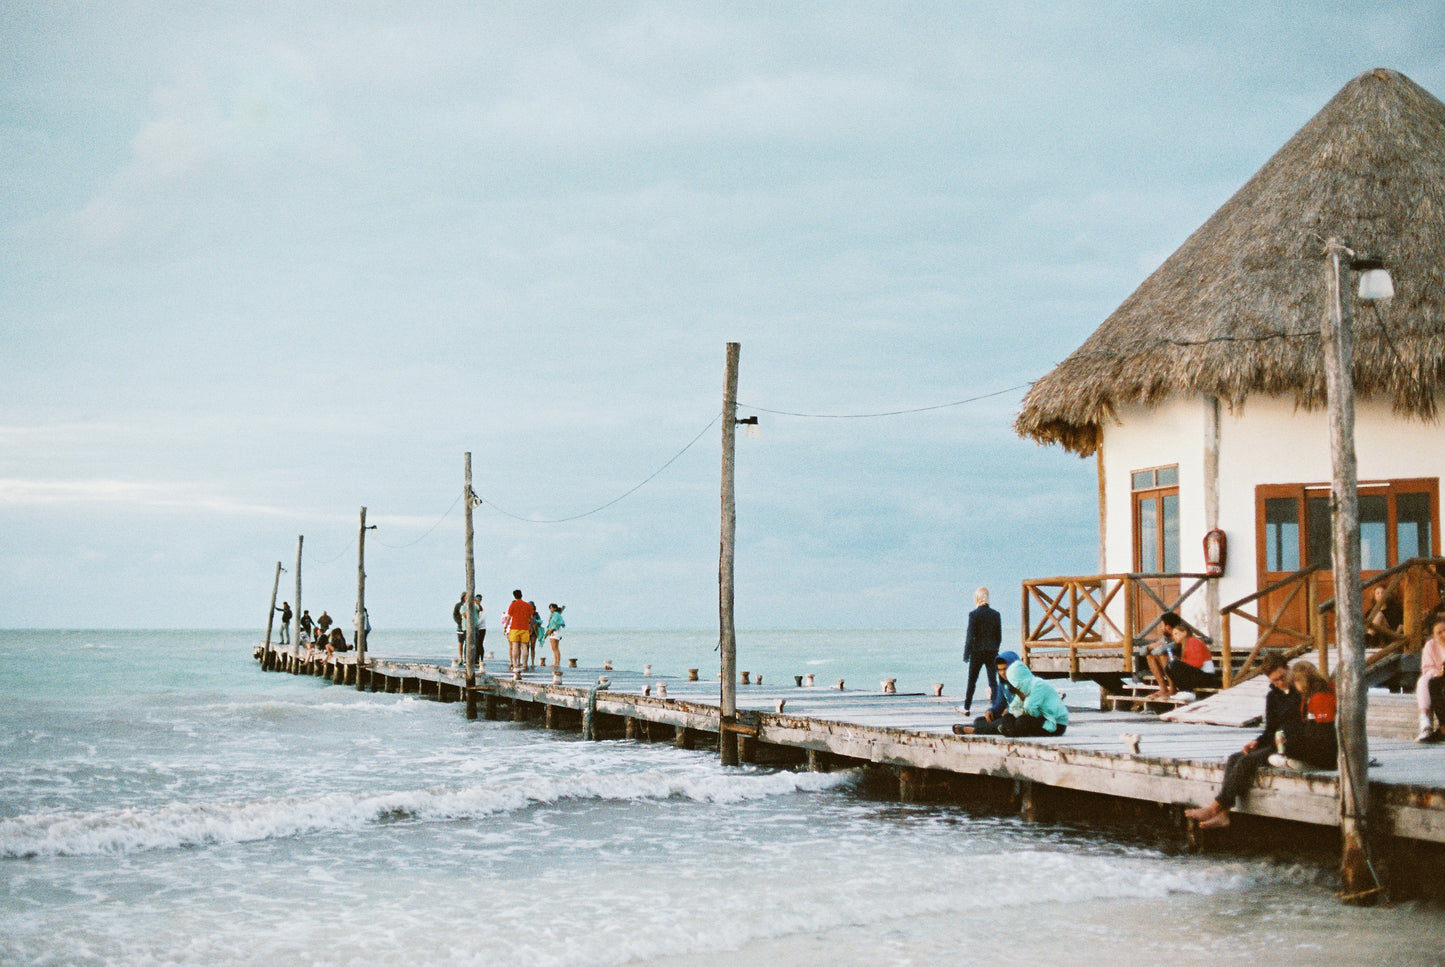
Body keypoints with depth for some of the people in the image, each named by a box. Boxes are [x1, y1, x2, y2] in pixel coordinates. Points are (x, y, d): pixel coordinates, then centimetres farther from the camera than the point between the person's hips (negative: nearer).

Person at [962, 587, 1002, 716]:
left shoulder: (973, 614, -9)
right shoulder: (995, 614, 1)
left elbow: (970, 636, -9)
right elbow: (999, 636, 6)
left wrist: (966, 654, -3)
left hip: (977, 652, -2)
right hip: (992, 652, 2)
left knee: (972, 681, 11)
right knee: (993, 681, 3)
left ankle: (966, 707, 20)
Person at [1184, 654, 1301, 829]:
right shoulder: (1273, 697, 17)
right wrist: (1257, 742, -2)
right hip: (1276, 743, 7)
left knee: (1247, 761, -24)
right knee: (1234, 759, -15)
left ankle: (1215, 807, -22)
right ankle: (1223, 814, -26)